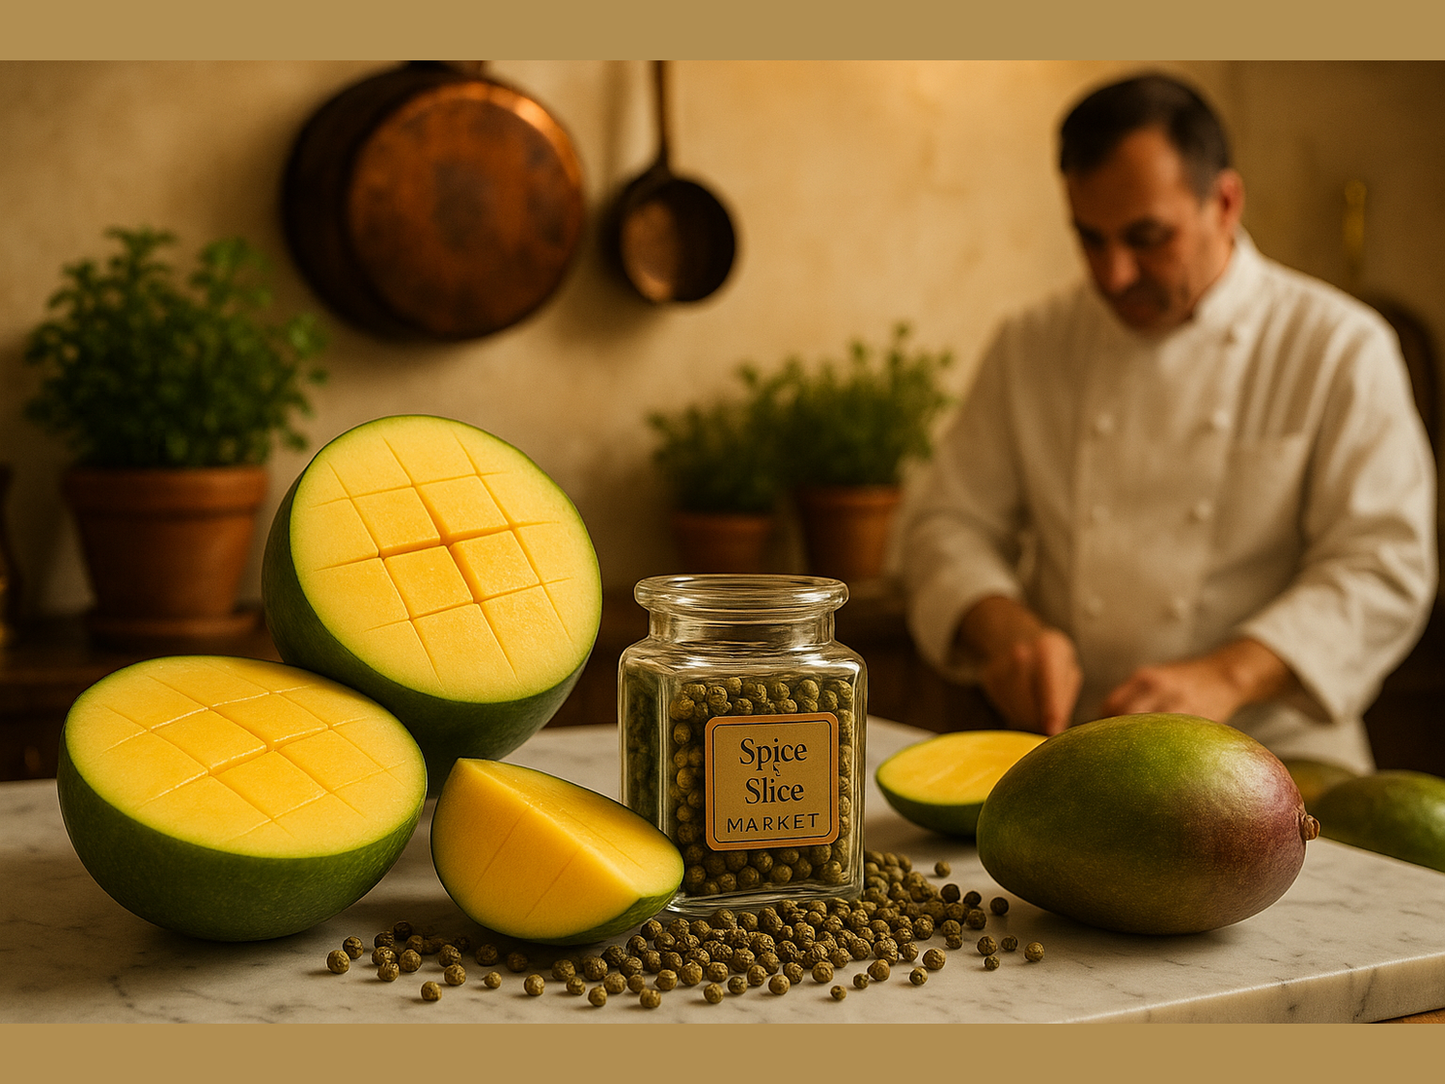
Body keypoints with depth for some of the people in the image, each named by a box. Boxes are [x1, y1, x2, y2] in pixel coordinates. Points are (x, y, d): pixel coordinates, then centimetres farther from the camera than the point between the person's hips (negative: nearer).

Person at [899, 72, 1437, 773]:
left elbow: (1383, 570, -7)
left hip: (1272, 759, -2)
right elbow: (947, 523, 9)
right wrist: (1007, 629, -13)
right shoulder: (1032, 348, 8)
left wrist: (1225, 676, -23)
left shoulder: (1340, 348, -1)